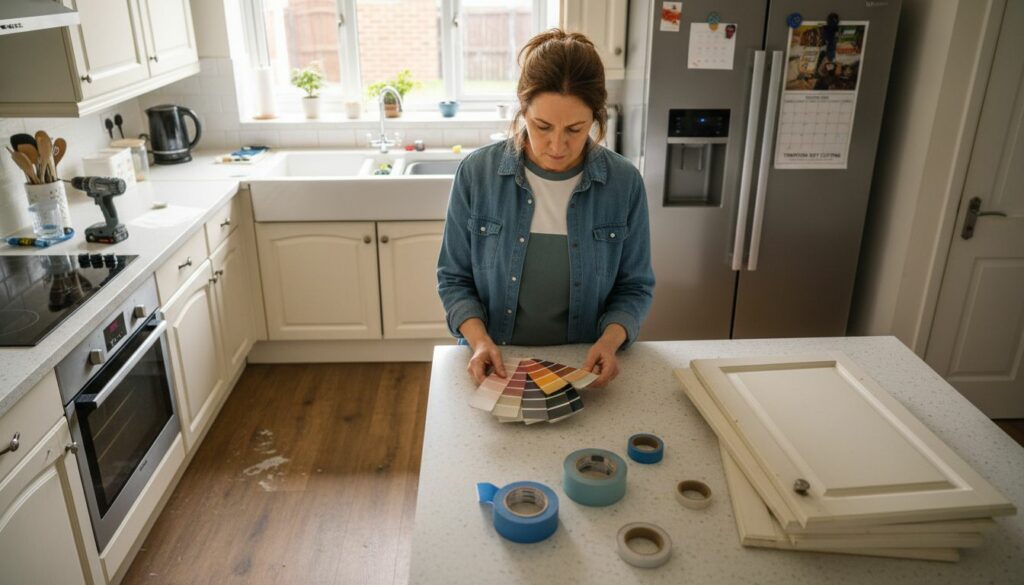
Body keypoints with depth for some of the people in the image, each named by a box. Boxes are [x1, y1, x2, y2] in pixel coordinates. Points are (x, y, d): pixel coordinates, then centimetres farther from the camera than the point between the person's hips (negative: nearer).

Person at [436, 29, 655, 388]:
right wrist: (479, 339, -17)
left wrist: (610, 339, -17)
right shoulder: (476, 173, -9)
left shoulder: (625, 183, -8)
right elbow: (454, 278, -1)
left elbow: (634, 286, 1)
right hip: (495, 363, 0)